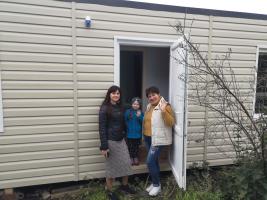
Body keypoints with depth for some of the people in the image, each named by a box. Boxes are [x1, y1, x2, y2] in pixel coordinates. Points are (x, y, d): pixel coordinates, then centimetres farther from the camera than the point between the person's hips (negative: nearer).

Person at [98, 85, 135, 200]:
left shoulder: (120, 107, 8)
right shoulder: (104, 108, -12)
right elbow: (102, 128, -15)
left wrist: (124, 136, 14)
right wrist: (104, 146, -18)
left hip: (121, 140, 6)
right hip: (111, 141, -6)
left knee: (126, 163, 11)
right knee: (111, 166, 6)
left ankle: (125, 186, 34)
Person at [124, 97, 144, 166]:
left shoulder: (140, 112, -2)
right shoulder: (128, 112, -7)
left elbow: (143, 122, -8)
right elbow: (125, 121, -4)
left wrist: (139, 116, -22)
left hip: (137, 133, 1)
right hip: (130, 133, -1)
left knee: (136, 146, 15)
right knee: (130, 147, 10)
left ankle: (136, 158, 32)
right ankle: (131, 158, 27)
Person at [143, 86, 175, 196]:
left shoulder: (165, 106, -14)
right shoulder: (149, 106, 11)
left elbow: (171, 123, -21)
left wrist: (164, 111, -33)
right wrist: (144, 135, 16)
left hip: (158, 139, -8)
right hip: (148, 138, 8)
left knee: (150, 161, -8)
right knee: (153, 161, 16)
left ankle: (157, 184, 12)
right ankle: (155, 183, 32)